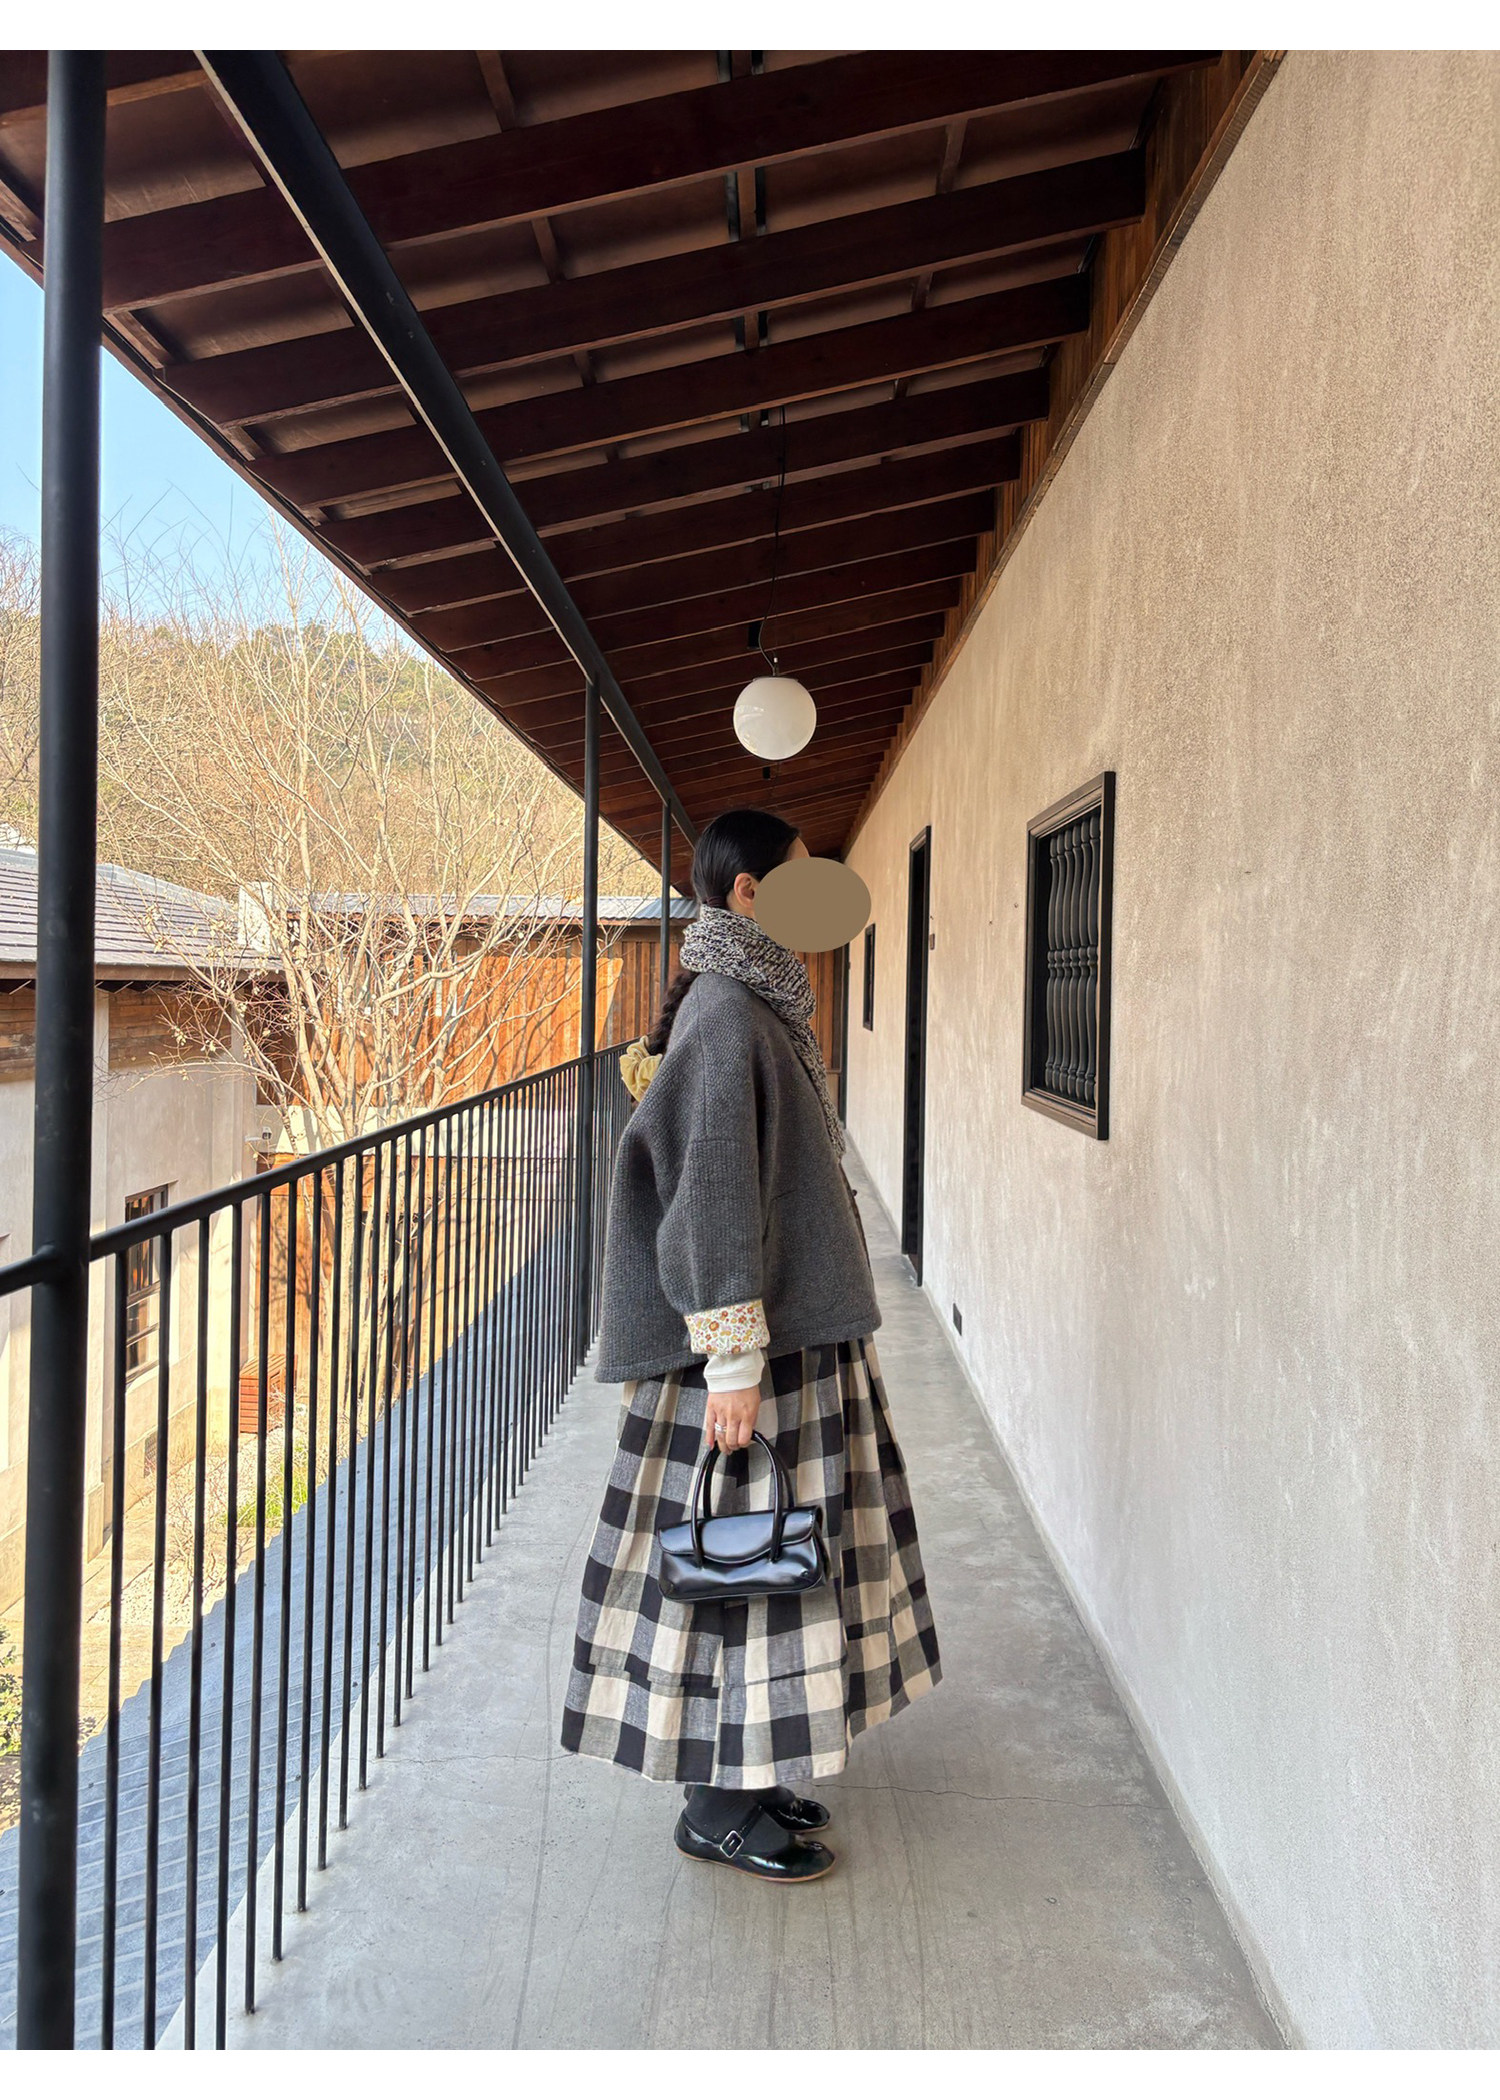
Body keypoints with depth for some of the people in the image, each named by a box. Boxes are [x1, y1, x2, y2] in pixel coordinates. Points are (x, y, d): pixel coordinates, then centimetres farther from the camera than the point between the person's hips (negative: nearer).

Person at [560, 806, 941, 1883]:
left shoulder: (756, 1007, 13)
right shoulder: (726, 1014, -18)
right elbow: (713, 1188, -23)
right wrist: (734, 1356, -24)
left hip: (796, 1327, 10)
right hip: (756, 1343, -10)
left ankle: (753, 1773, 31)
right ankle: (718, 1804, 16)